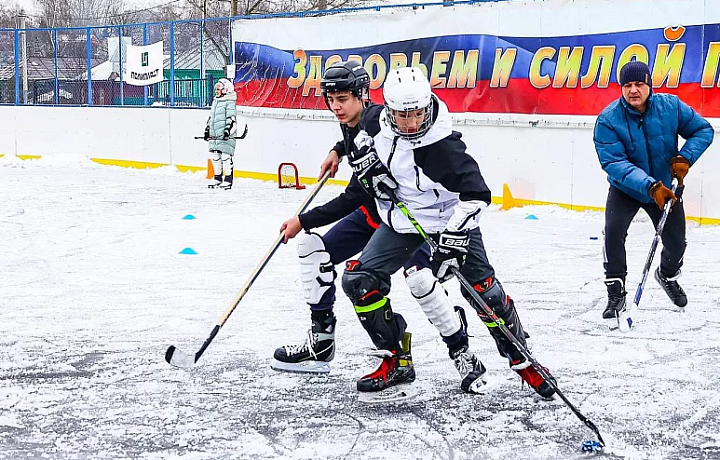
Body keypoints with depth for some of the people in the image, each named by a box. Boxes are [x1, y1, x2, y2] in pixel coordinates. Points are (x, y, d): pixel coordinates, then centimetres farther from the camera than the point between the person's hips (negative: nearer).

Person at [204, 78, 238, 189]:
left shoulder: (229, 102, -7)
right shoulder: (215, 101, 20)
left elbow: (231, 118, -15)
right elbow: (211, 117, 26)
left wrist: (228, 129, -23)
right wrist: (207, 130, 23)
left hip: (225, 135, -9)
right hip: (214, 135, 9)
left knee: (226, 156, -9)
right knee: (215, 155, 11)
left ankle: (228, 179, -4)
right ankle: (218, 177, 21)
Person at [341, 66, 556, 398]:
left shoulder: (443, 146, -31)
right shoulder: (380, 123, -14)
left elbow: (475, 193, -32)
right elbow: (362, 138, 11)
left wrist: (455, 236, -37)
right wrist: (367, 161, -7)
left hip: (448, 219, -5)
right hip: (402, 218, 5)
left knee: (483, 289, -13)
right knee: (358, 280, -6)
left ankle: (522, 361, 7)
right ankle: (396, 362, 6)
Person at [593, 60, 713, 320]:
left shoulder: (671, 106, -17)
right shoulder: (608, 119, -24)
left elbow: (703, 130, -5)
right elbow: (613, 163, -30)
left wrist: (685, 157, -22)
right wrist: (649, 186, -41)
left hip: (666, 187, 2)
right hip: (625, 188, -2)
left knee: (676, 242, 9)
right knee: (614, 230, -25)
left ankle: (667, 275, 45)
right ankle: (616, 293, -12)